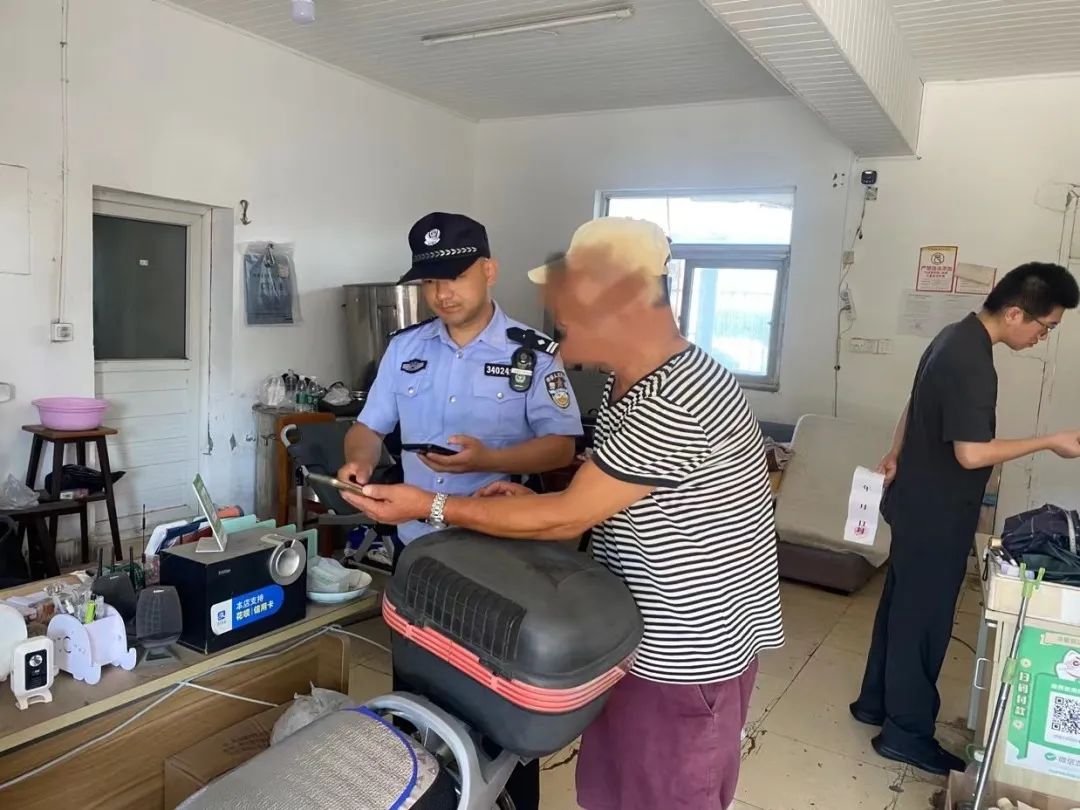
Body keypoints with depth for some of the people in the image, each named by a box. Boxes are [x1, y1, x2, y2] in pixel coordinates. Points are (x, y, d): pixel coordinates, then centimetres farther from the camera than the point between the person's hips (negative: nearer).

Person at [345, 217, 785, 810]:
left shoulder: (675, 405, -31)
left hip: (687, 653, -9)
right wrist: (534, 502, 0)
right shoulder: (631, 383, 3)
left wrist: (432, 506, -17)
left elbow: (568, 519, -25)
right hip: (642, 634, 9)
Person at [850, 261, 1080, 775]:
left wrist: (896, 456, 26)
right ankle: (906, 732, 17)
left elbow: (916, 408, 17)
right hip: (937, 514, -10)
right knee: (924, 618, 3)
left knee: (901, 606, 18)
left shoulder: (956, 338, 7)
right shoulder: (972, 362, -25)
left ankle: (875, 702, 32)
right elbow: (971, 453, -27)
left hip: (919, 503, 10)